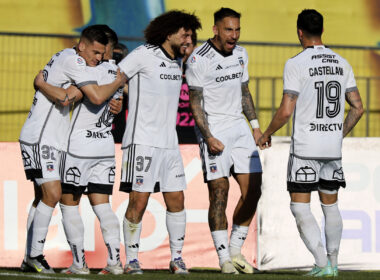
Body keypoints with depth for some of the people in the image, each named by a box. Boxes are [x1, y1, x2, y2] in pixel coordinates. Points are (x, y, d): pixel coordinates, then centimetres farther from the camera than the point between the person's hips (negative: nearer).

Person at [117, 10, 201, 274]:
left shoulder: (177, 62, 14)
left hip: (169, 143, 7)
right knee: (138, 201, -7)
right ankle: (132, 260, 2)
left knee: (176, 200, 4)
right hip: (142, 141, -7)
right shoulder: (143, 55, -7)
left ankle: (177, 258, 13)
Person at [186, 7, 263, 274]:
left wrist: (255, 124, 14)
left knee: (253, 190, 0)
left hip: (239, 127, 7)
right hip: (214, 130, -6)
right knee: (219, 192, -8)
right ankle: (224, 258, -3)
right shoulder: (199, 60, -11)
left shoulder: (241, 54, 10)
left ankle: (236, 250, 12)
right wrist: (208, 138, -17)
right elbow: (195, 103, -10)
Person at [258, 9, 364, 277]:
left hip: (305, 148, -6)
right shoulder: (342, 63, 7)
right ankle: (333, 263, 22)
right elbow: (358, 107, 9)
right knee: (330, 204, 17)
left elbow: (286, 111, -14)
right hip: (333, 149, 6)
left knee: (300, 207, -2)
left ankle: (322, 263, -14)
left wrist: (267, 134, 3)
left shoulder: (296, 64, -11)